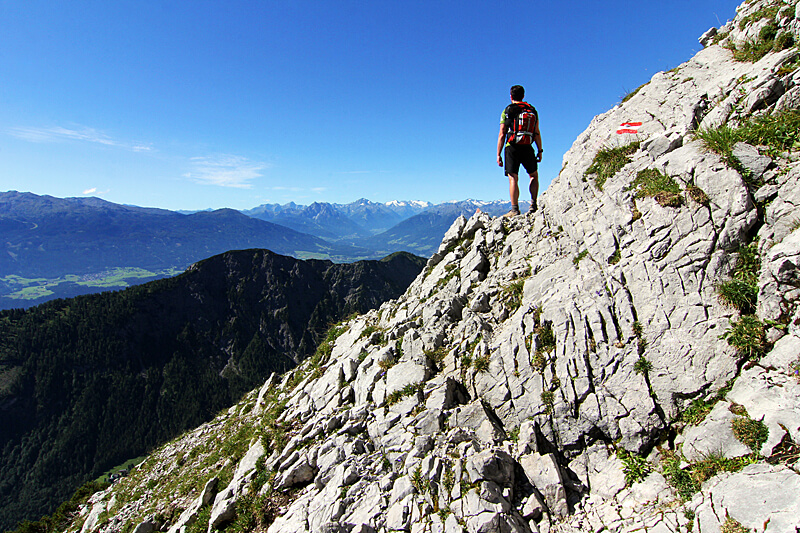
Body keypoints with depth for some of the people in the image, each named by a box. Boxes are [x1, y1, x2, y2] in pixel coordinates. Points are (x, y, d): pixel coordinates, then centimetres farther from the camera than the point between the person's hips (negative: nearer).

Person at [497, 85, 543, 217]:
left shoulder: (507, 111, 3)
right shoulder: (532, 110, 10)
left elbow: (502, 135, -2)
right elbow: (537, 133, 7)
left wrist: (498, 154, 0)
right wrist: (540, 151, 13)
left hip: (512, 148, -2)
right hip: (527, 148, 2)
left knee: (513, 179, -2)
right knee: (534, 175, 18)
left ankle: (515, 209, -9)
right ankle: (533, 204, 9)